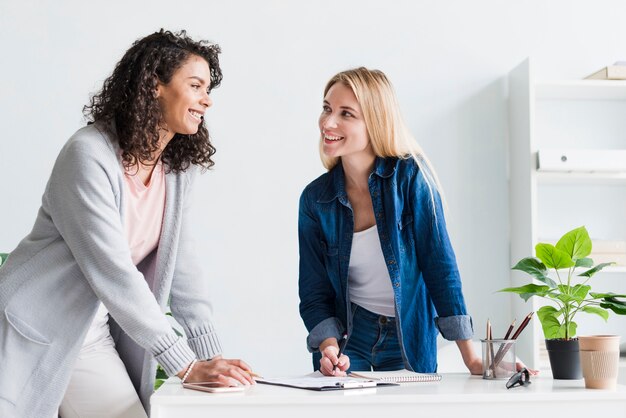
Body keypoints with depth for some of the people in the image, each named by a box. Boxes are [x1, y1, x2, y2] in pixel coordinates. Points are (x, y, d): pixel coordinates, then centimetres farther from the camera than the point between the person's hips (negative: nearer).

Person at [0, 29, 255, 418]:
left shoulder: (179, 168, 1)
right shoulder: (89, 156, -21)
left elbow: (182, 265, 2)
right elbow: (114, 274, -27)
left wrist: (211, 358, -8)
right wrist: (187, 365, -27)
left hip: (95, 336, 7)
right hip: (33, 336, -6)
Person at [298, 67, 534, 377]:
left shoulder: (411, 177, -13)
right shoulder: (315, 199, -5)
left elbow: (440, 265, -13)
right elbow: (314, 295, -2)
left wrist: (471, 359, -16)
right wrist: (329, 350, -21)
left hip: (410, 343, -1)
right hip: (347, 336, 2)